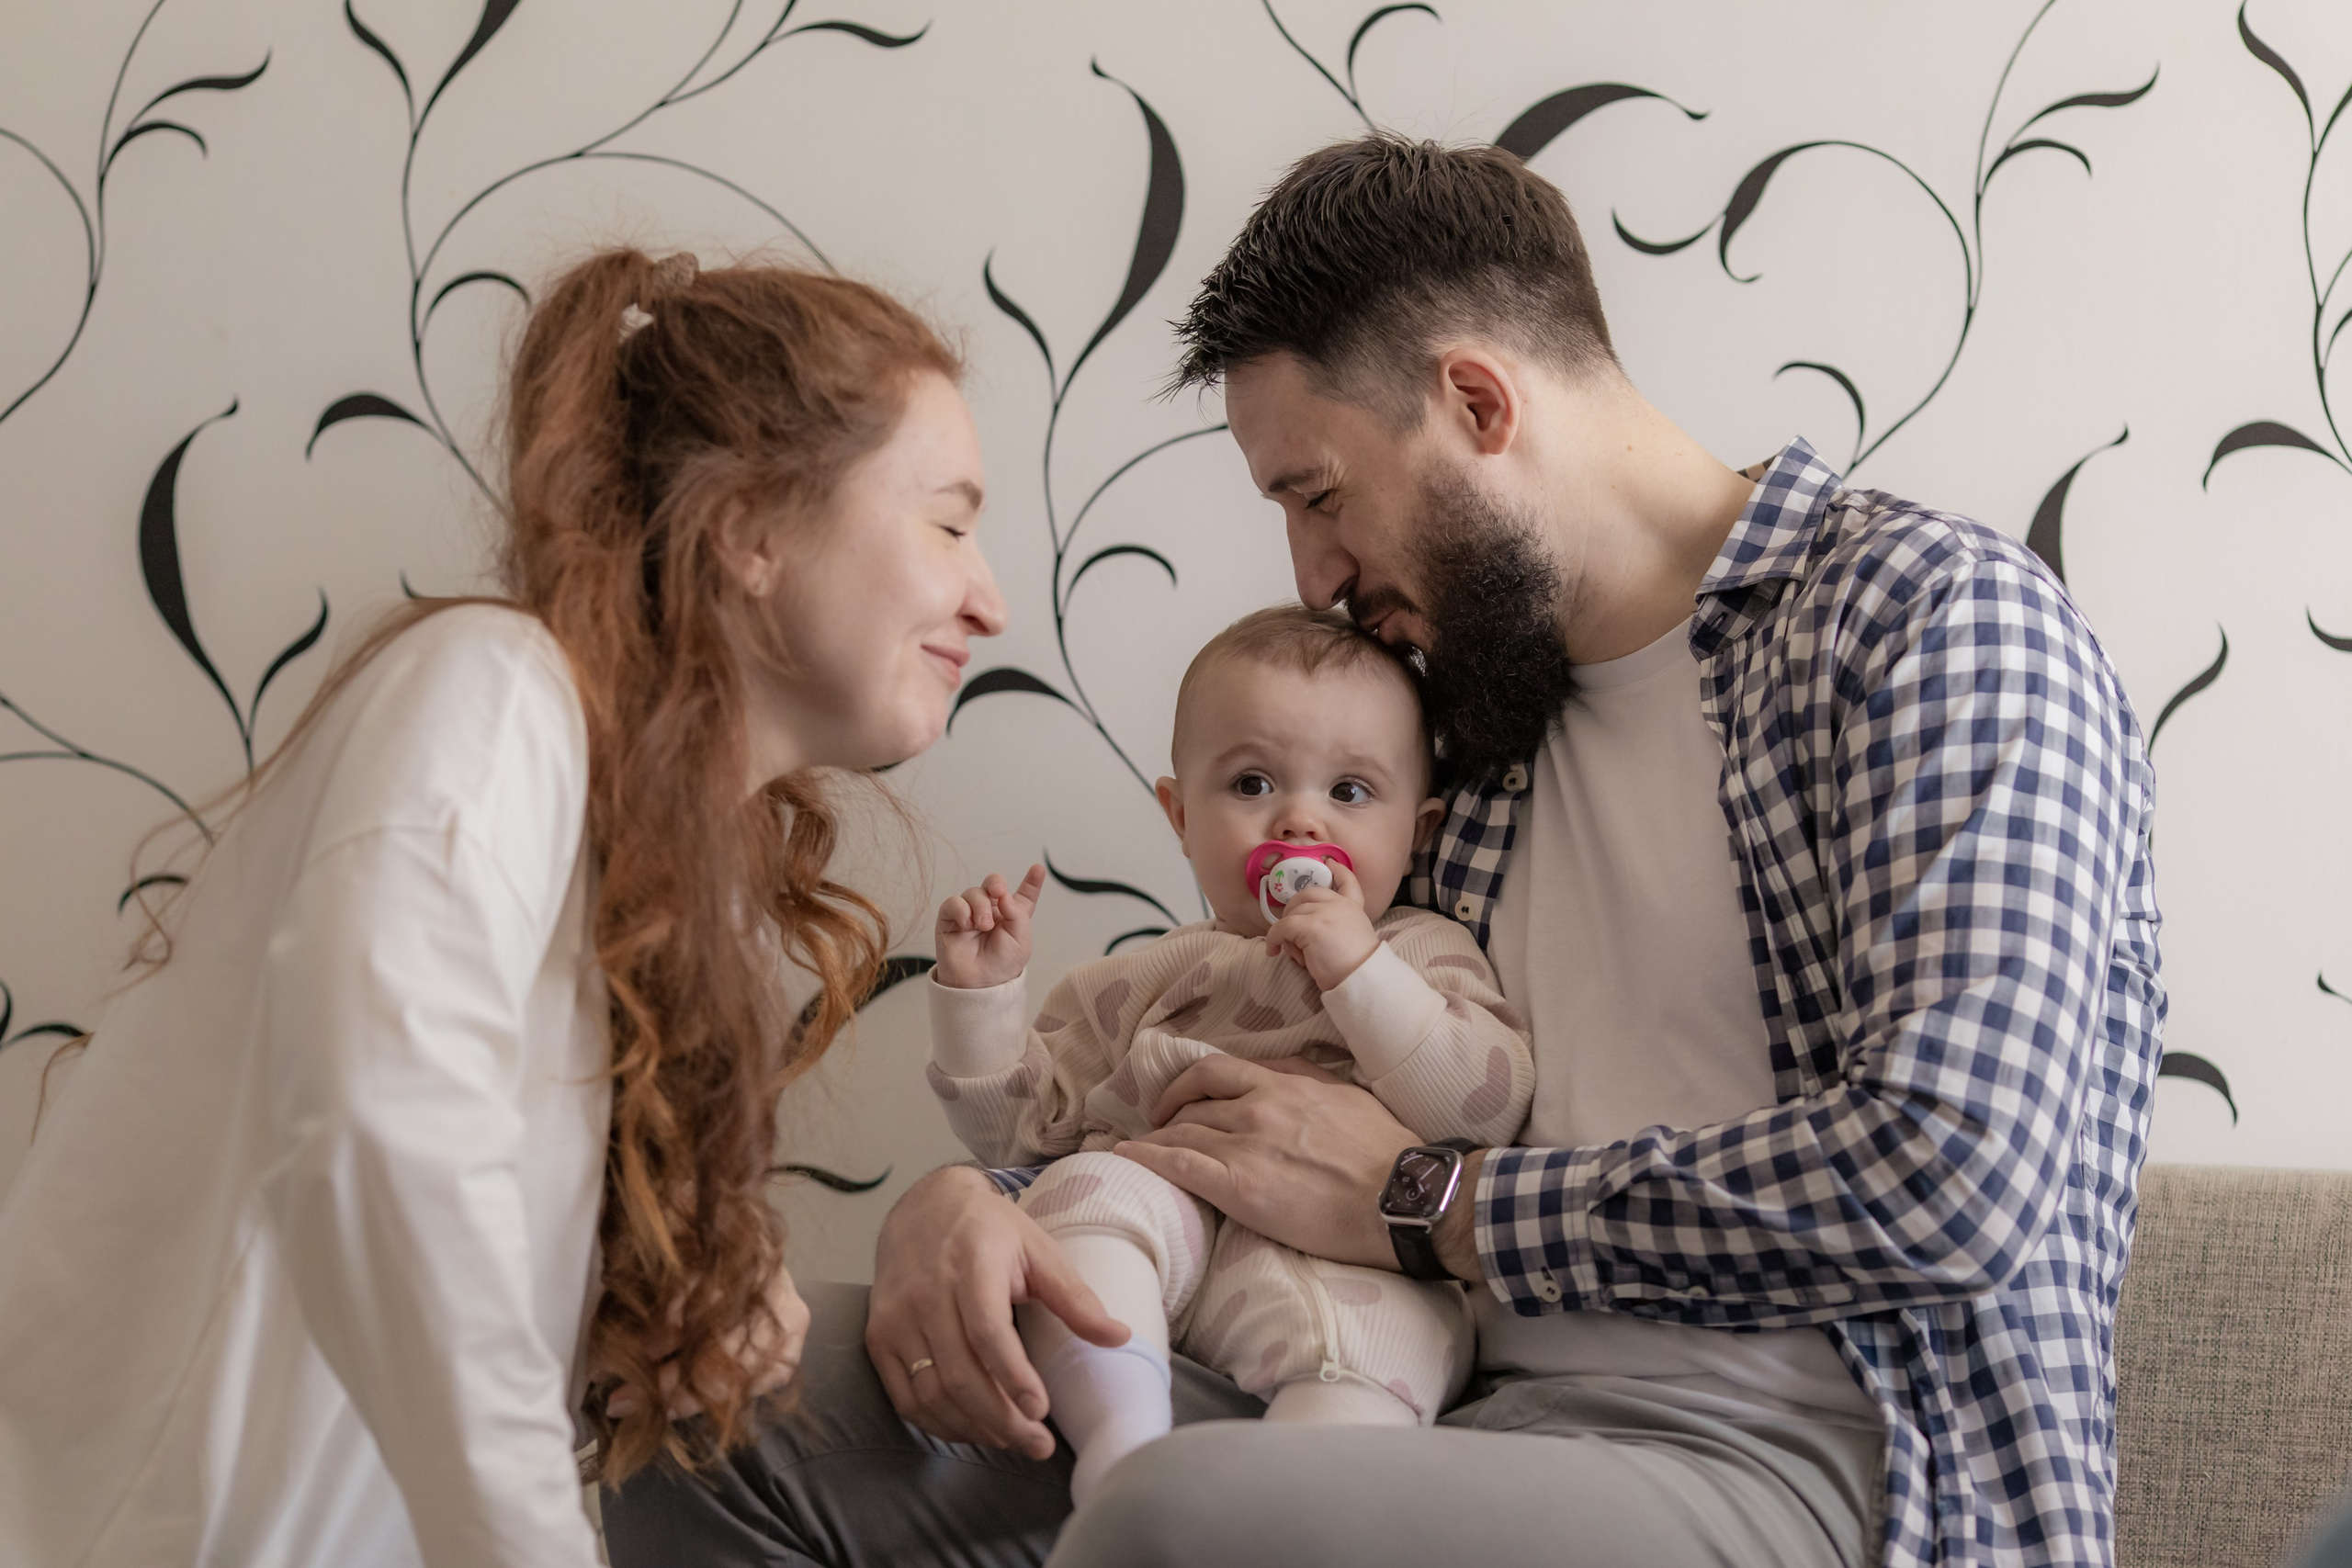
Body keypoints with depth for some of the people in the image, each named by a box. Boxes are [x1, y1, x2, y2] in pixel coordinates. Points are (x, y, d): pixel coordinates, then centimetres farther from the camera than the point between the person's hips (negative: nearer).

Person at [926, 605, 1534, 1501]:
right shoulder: (1141, 982, 29)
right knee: (1084, 1187, -29)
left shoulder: (1422, 956, 21)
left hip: (1344, 1253, -2)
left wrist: (1361, 972, -5)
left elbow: (1489, 1107, 2)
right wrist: (983, 993, 11)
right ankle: (1123, 1443, -42)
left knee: (1371, 1327, -36)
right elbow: (1023, 1127, 25)